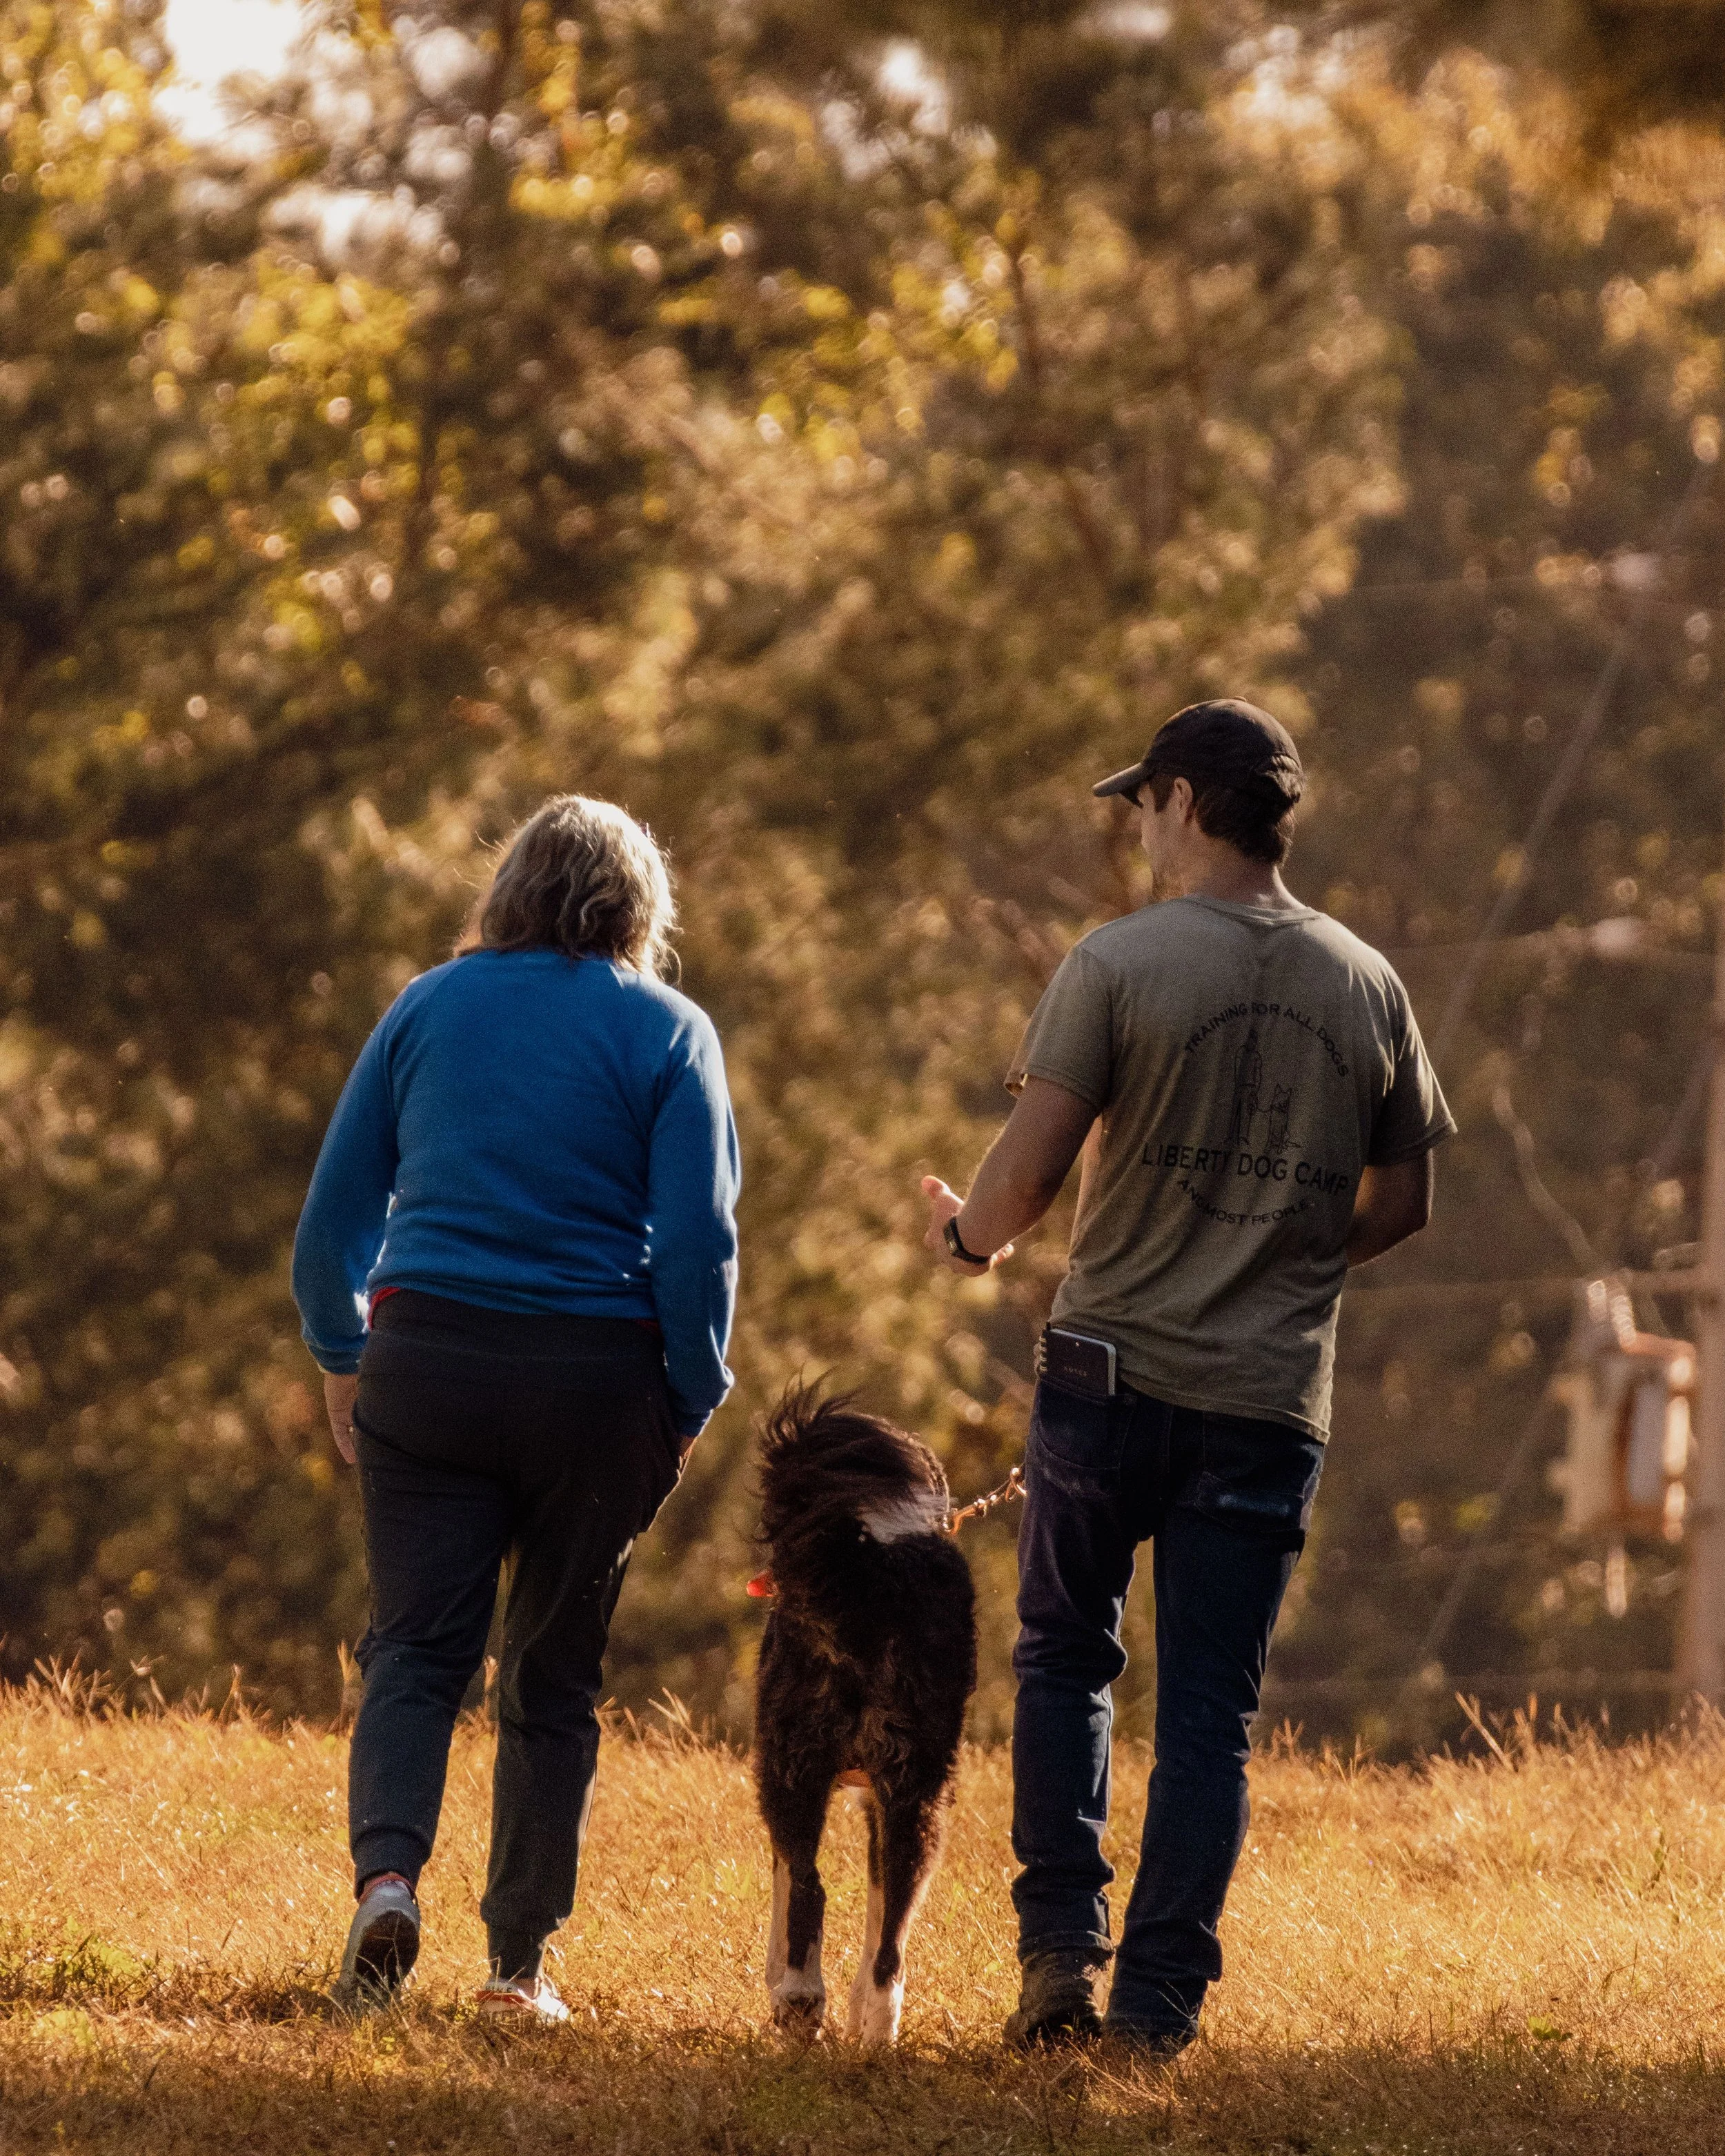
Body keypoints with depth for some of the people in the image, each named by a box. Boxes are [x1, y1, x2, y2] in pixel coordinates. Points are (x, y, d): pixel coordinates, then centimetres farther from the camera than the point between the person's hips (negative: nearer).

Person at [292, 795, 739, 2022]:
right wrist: (692, 1404, 2)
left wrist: (341, 1356, 19)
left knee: (417, 1645, 0)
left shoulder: (429, 1008, 7)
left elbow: (336, 1209, 8)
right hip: (596, 1375, -1)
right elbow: (697, 1240, -7)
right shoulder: (667, 1033, 0)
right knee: (556, 1674, 9)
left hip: (428, 1365, 1)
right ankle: (521, 1957, 9)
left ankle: (387, 1872, -25)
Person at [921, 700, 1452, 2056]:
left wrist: (973, 1235, 9)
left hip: (1115, 1372, -2)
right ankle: (1161, 1996, 1)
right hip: (1271, 1399, 2)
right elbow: (1403, 1205, 11)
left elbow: (1032, 1166, -12)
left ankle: (1063, 1944, 6)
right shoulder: (1369, 990, 4)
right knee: (1212, 1712, 5)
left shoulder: (1119, 964, -8)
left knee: (1067, 1661, 16)